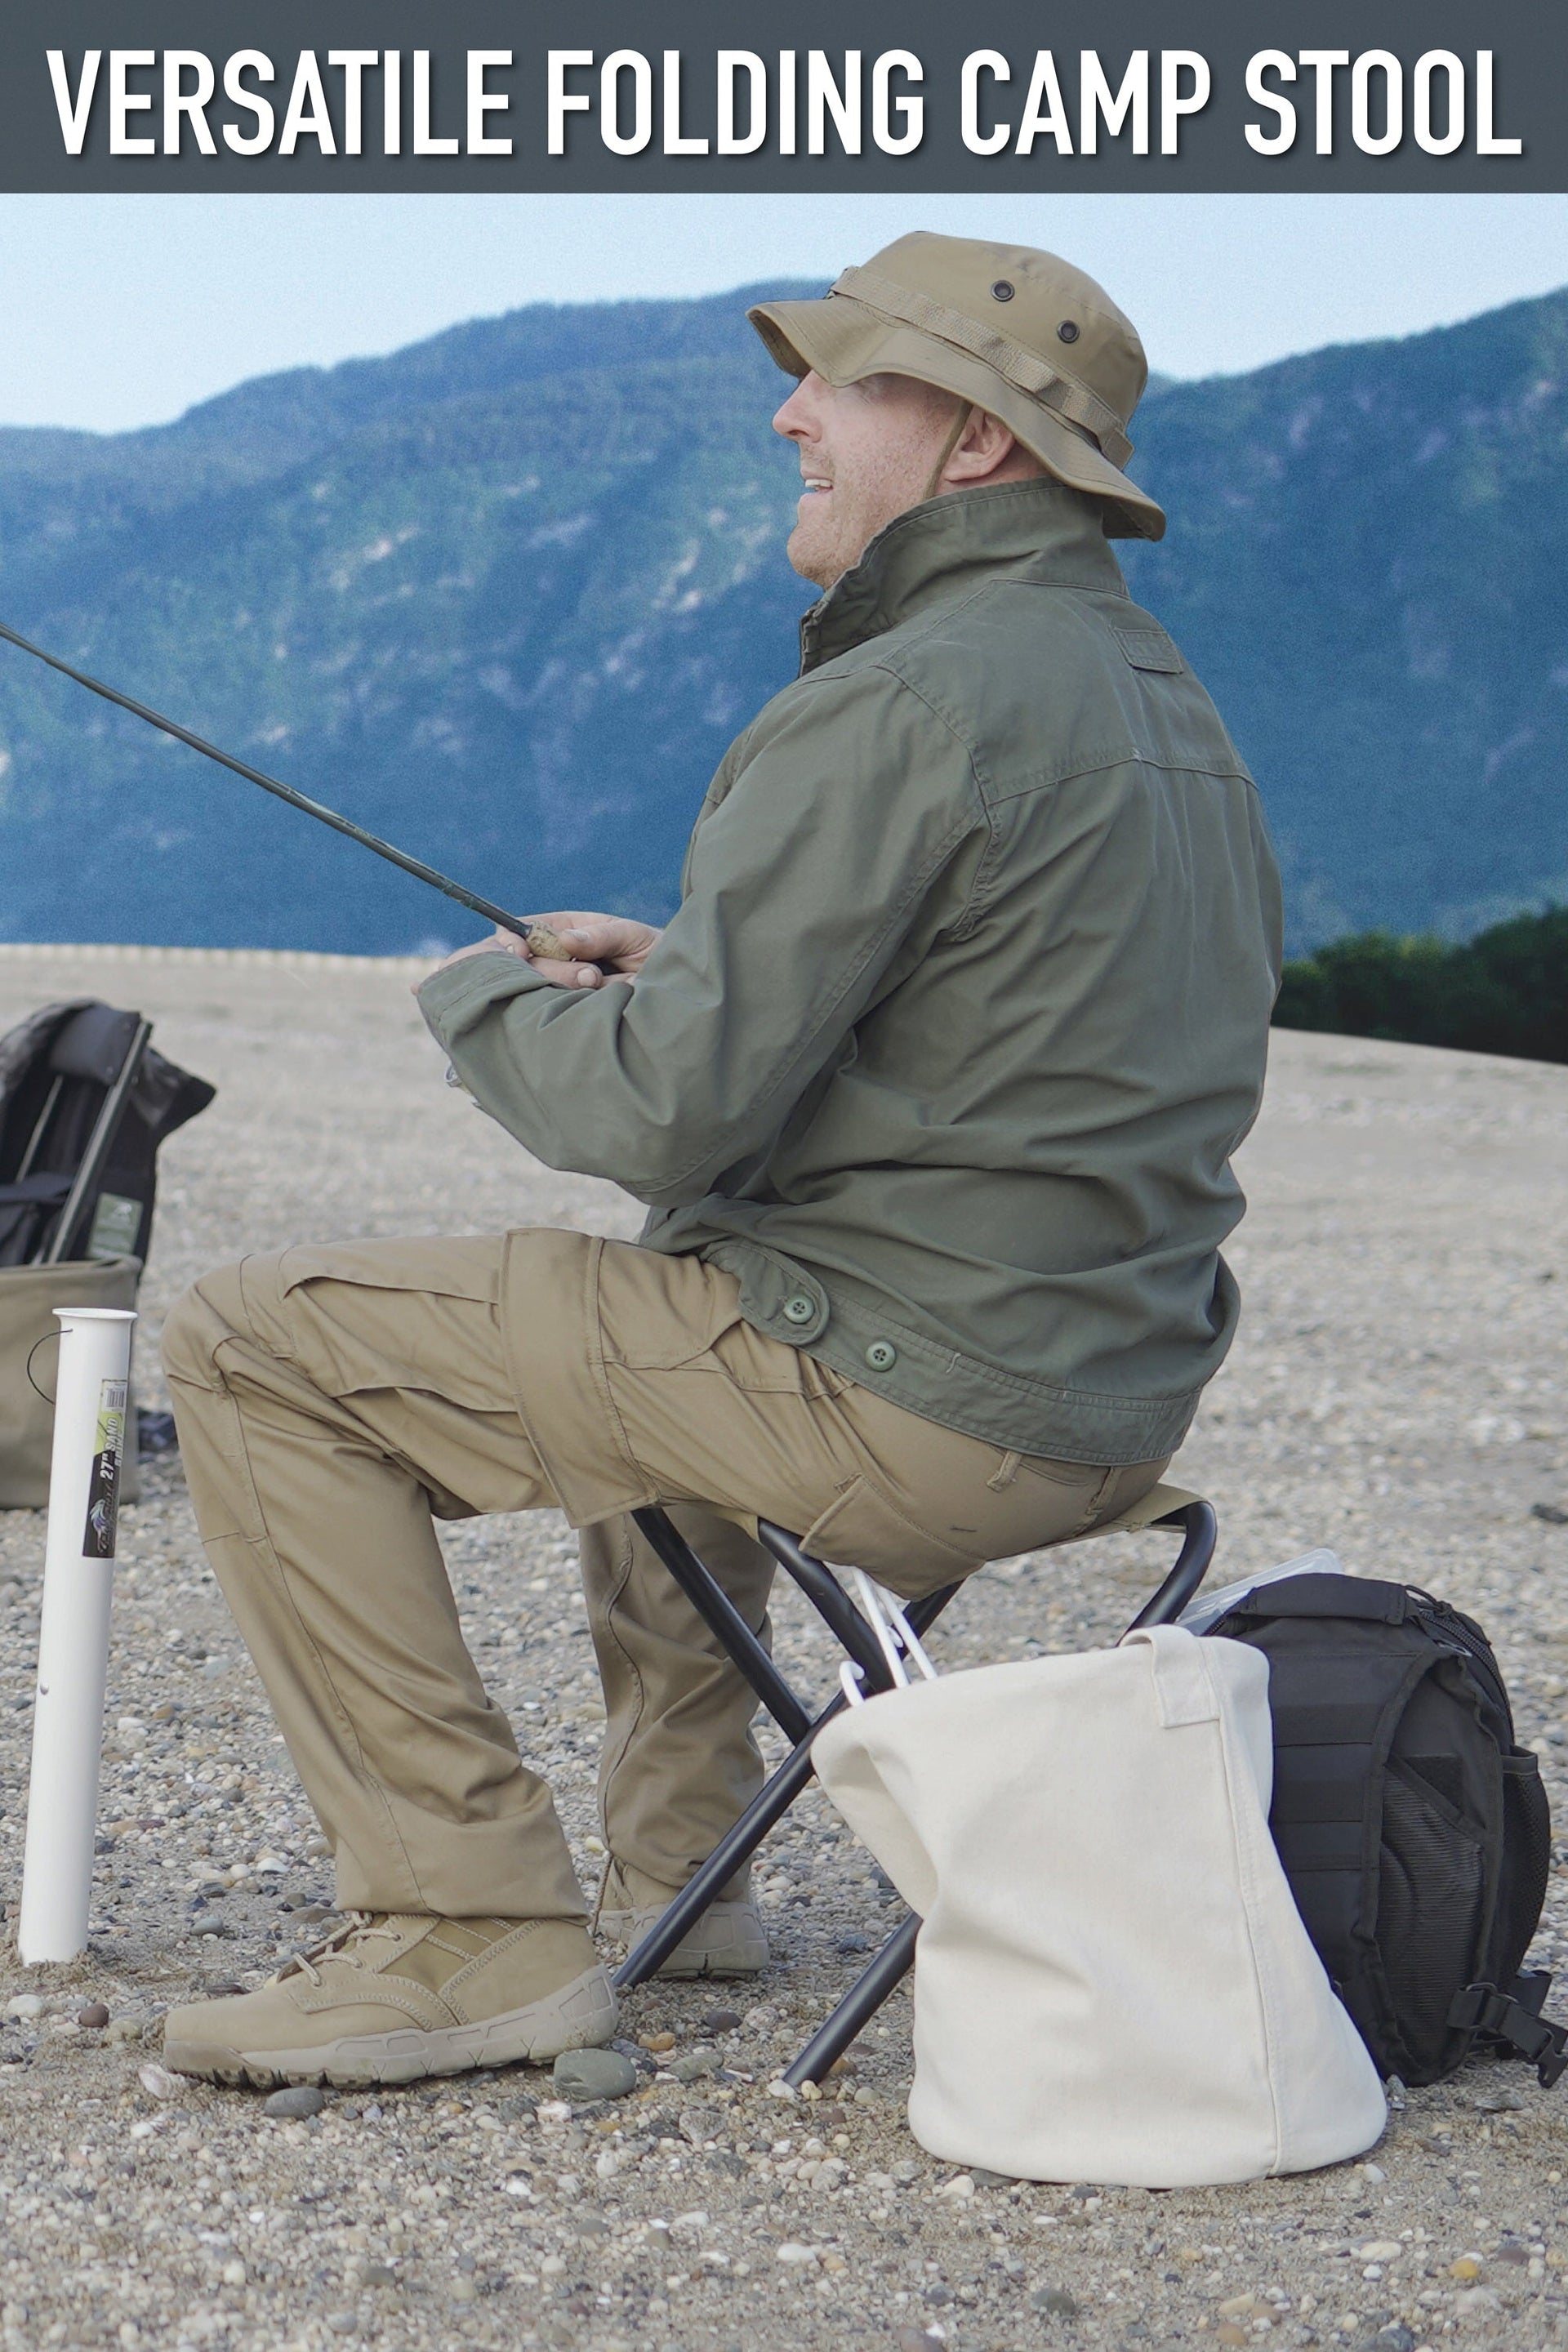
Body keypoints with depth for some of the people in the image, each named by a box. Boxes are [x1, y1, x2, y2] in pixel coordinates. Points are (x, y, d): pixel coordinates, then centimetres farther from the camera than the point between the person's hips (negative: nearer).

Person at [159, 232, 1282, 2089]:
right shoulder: (1170, 701, 13)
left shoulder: (901, 707, -18)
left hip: (905, 1411, -10)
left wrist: (489, 995, -1)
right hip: (1115, 1398, 10)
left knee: (255, 1344, -3)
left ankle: (474, 1932, -4)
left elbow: (670, 1109, -22)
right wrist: (693, 972, 15)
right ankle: (674, 1854, 34)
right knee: (672, 1287, 38)